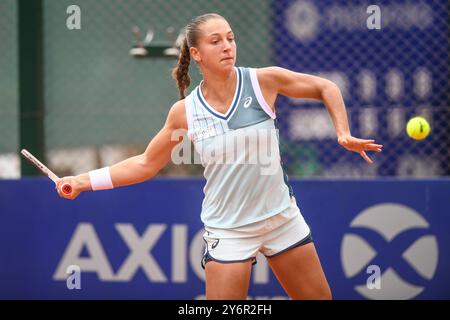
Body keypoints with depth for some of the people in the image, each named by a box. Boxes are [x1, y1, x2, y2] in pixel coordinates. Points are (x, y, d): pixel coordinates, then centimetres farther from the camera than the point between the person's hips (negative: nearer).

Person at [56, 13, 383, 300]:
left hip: (282, 217, 2)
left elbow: (326, 87, 3)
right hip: (227, 229, -1)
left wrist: (343, 133, -10)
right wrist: (83, 181, -3)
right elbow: (146, 164, 3)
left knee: (320, 296, 9)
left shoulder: (263, 81, -10)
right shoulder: (185, 111, -8)